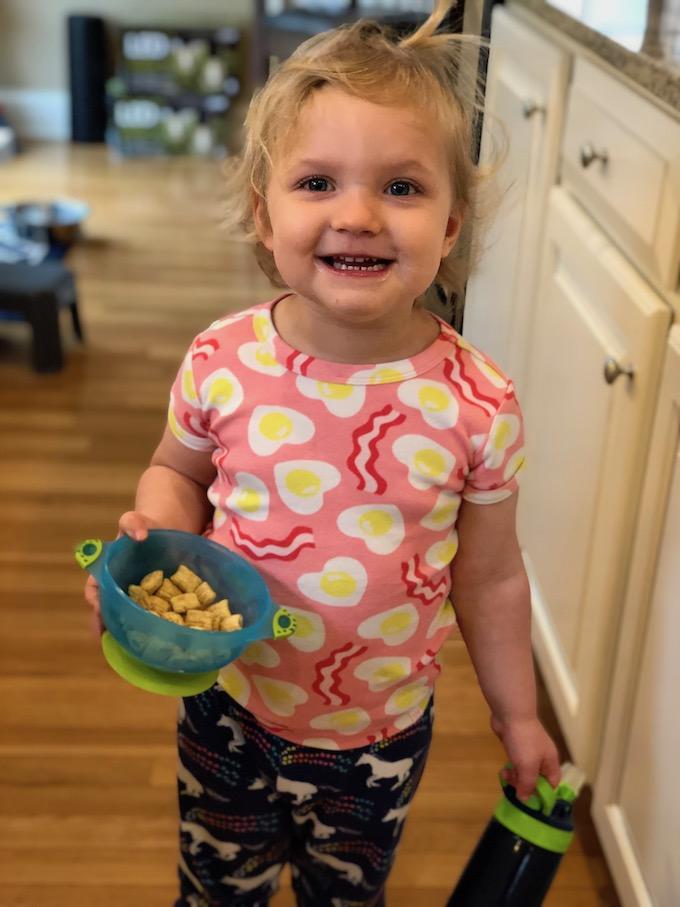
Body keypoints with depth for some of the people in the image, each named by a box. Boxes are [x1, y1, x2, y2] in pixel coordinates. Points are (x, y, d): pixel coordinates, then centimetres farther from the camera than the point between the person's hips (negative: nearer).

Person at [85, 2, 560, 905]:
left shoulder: (479, 405, -20)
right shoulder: (222, 363, -18)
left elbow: (490, 578, -6)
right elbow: (178, 470, 3)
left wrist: (517, 715, 5)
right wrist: (152, 529, -19)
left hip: (382, 735, 0)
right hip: (231, 709, 1)